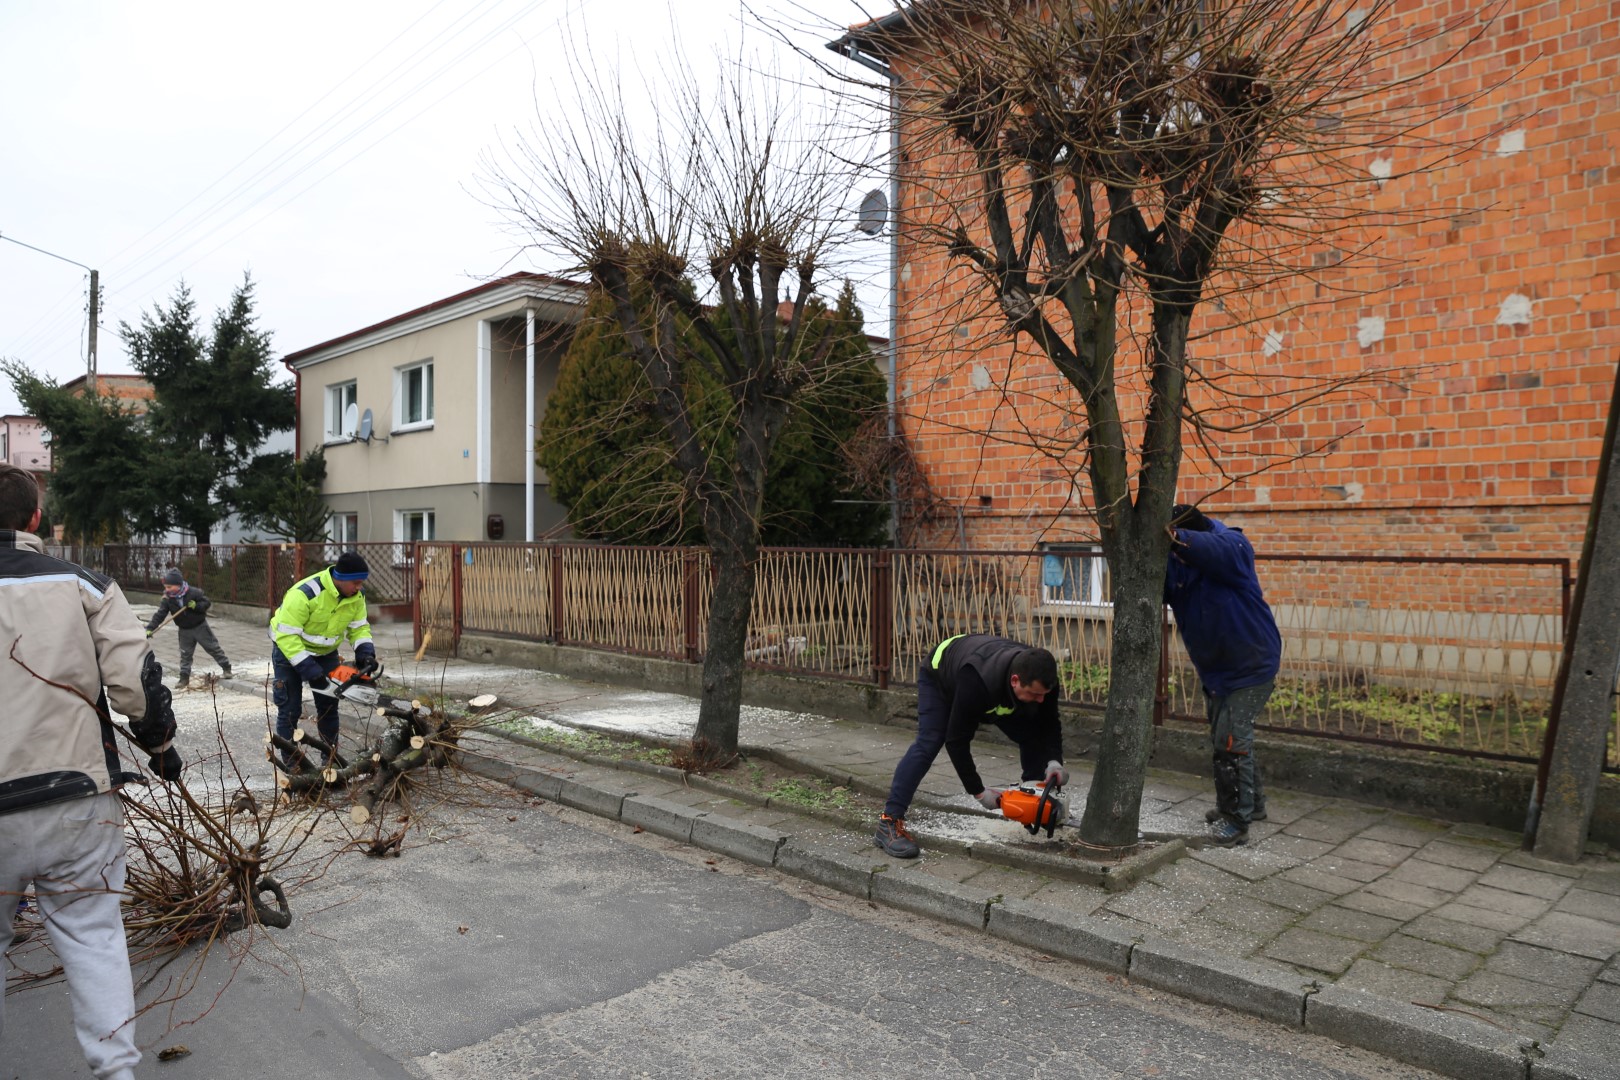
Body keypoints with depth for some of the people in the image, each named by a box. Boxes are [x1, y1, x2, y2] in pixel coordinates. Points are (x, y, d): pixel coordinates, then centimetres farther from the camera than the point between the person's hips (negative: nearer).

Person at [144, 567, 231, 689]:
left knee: (213, 648, 4)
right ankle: (184, 678, 17)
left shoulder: (193, 592, -19)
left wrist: (196, 606, -28)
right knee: (185, 655, 9)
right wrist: (150, 629, -24)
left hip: (200, 627, -3)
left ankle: (226, 667, 17)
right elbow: (159, 615, -14)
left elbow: (207, 603, -10)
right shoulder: (167, 599, -11)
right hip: (184, 631, 3)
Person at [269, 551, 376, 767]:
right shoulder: (304, 594, -35)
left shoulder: (356, 596, -15)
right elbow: (286, 635, -33)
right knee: (290, 709, -4)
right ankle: (290, 763, 5)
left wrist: (365, 652, -23)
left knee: (328, 706, 8)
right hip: (291, 651, -5)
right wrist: (309, 670, -35)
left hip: (326, 653, 6)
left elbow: (359, 627, -3)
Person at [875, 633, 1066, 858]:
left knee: (1032, 738, -5)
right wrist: (978, 791, -31)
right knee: (928, 744, -24)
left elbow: (1049, 725, -14)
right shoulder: (978, 683, -47)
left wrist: (1054, 761, -31)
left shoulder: (1041, 679, -31)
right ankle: (889, 823, -25)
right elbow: (956, 741, -37)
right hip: (940, 674, -6)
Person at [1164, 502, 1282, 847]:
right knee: (1226, 737, 18)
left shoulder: (1234, 545, -23)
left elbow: (1212, 549, -46)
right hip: (1215, 667, 7)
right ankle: (1251, 803, 37)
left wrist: (1172, 536, -63)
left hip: (1252, 664, -7)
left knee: (1231, 740, -8)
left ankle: (1236, 821, 5)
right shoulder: (1172, 561, -7)